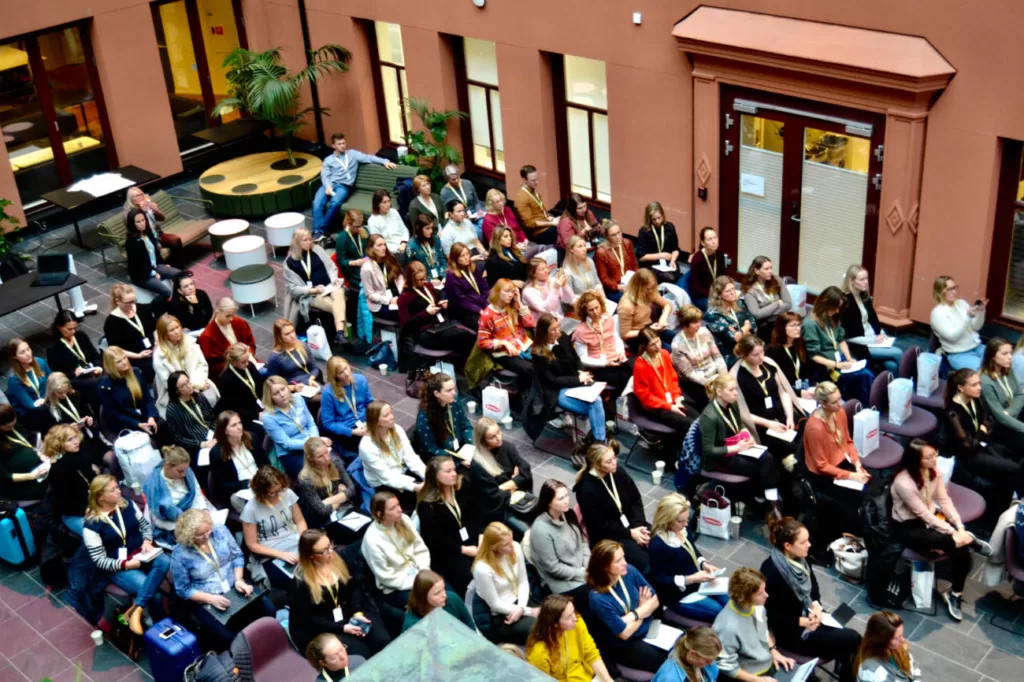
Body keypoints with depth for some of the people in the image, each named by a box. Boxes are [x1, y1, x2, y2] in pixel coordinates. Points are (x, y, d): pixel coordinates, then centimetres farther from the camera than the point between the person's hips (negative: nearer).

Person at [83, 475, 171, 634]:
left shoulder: (127, 505, 0)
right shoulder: (91, 525, -14)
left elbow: (146, 524, 13)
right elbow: (100, 560, -12)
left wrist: (147, 541, -8)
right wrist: (126, 564, -24)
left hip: (141, 554, 5)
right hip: (117, 567, -5)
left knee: (164, 561, -29)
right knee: (150, 588, -27)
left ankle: (135, 611, -29)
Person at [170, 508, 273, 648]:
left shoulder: (221, 531, -7)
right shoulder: (179, 554, -17)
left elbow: (237, 556, 5)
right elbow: (183, 590, -10)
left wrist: (239, 580, -11)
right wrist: (211, 598, -23)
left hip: (234, 588, 4)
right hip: (205, 601, -4)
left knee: (269, 611, -15)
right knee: (228, 637, -26)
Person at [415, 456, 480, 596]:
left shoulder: (461, 490, 8)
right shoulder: (427, 504, -10)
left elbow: (475, 516, 10)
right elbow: (434, 539, -12)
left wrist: (481, 537, -8)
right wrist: (463, 550, -14)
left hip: (473, 543, 6)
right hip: (446, 552, -6)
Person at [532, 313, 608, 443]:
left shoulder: (563, 339, 2)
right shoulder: (539, 353, -14)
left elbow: (576, 359, 16)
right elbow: (552, 381, -13)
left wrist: (582, 373, -6)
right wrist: (578, 379, -16)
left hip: (576, 383, 5)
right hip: (557, 391, -5)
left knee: (596, 400, -27)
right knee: (595, 408, -26)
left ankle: (600, 441, -24)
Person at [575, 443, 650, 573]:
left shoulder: (618, 473, -3)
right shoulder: (587, 490, -21)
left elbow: (636, 500, 4)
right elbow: (600, 526, -17)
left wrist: (638, 525, -12)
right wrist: (629, 533, -18)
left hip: (630, 525, 6)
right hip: (607, 536, -6)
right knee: (644, 562, -24)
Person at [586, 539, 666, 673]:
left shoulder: (629, 571, -9)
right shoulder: (598, 598, -27)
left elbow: (655, 601, 1)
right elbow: (625, 633, -18)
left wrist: (634, 614, -16)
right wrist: (643, 610, -5)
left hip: (649, 629, 6)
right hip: (625, 646, -6)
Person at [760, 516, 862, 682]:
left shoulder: (799, 559, -5)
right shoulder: (771, 572, -27)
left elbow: (813, 586, 11)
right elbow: (772, 616, -19)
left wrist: (816, 606, -8)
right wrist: (803, 622, -22)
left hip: (810, 615, 7)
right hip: (790, 631, -7)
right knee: (852, 639, -12)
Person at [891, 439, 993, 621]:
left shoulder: (934, 471, -8)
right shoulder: (903, 483, -29)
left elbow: (945, 500, -2)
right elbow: (923, 514, -23)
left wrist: (959, 526, -14)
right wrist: (953, 533, -23)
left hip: (931, 517, 7)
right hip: (908, 527, -7)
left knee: (962, 550, -16)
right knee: (952, 542, -32)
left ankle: (955, 594, -1)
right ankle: (970, 540, -1)